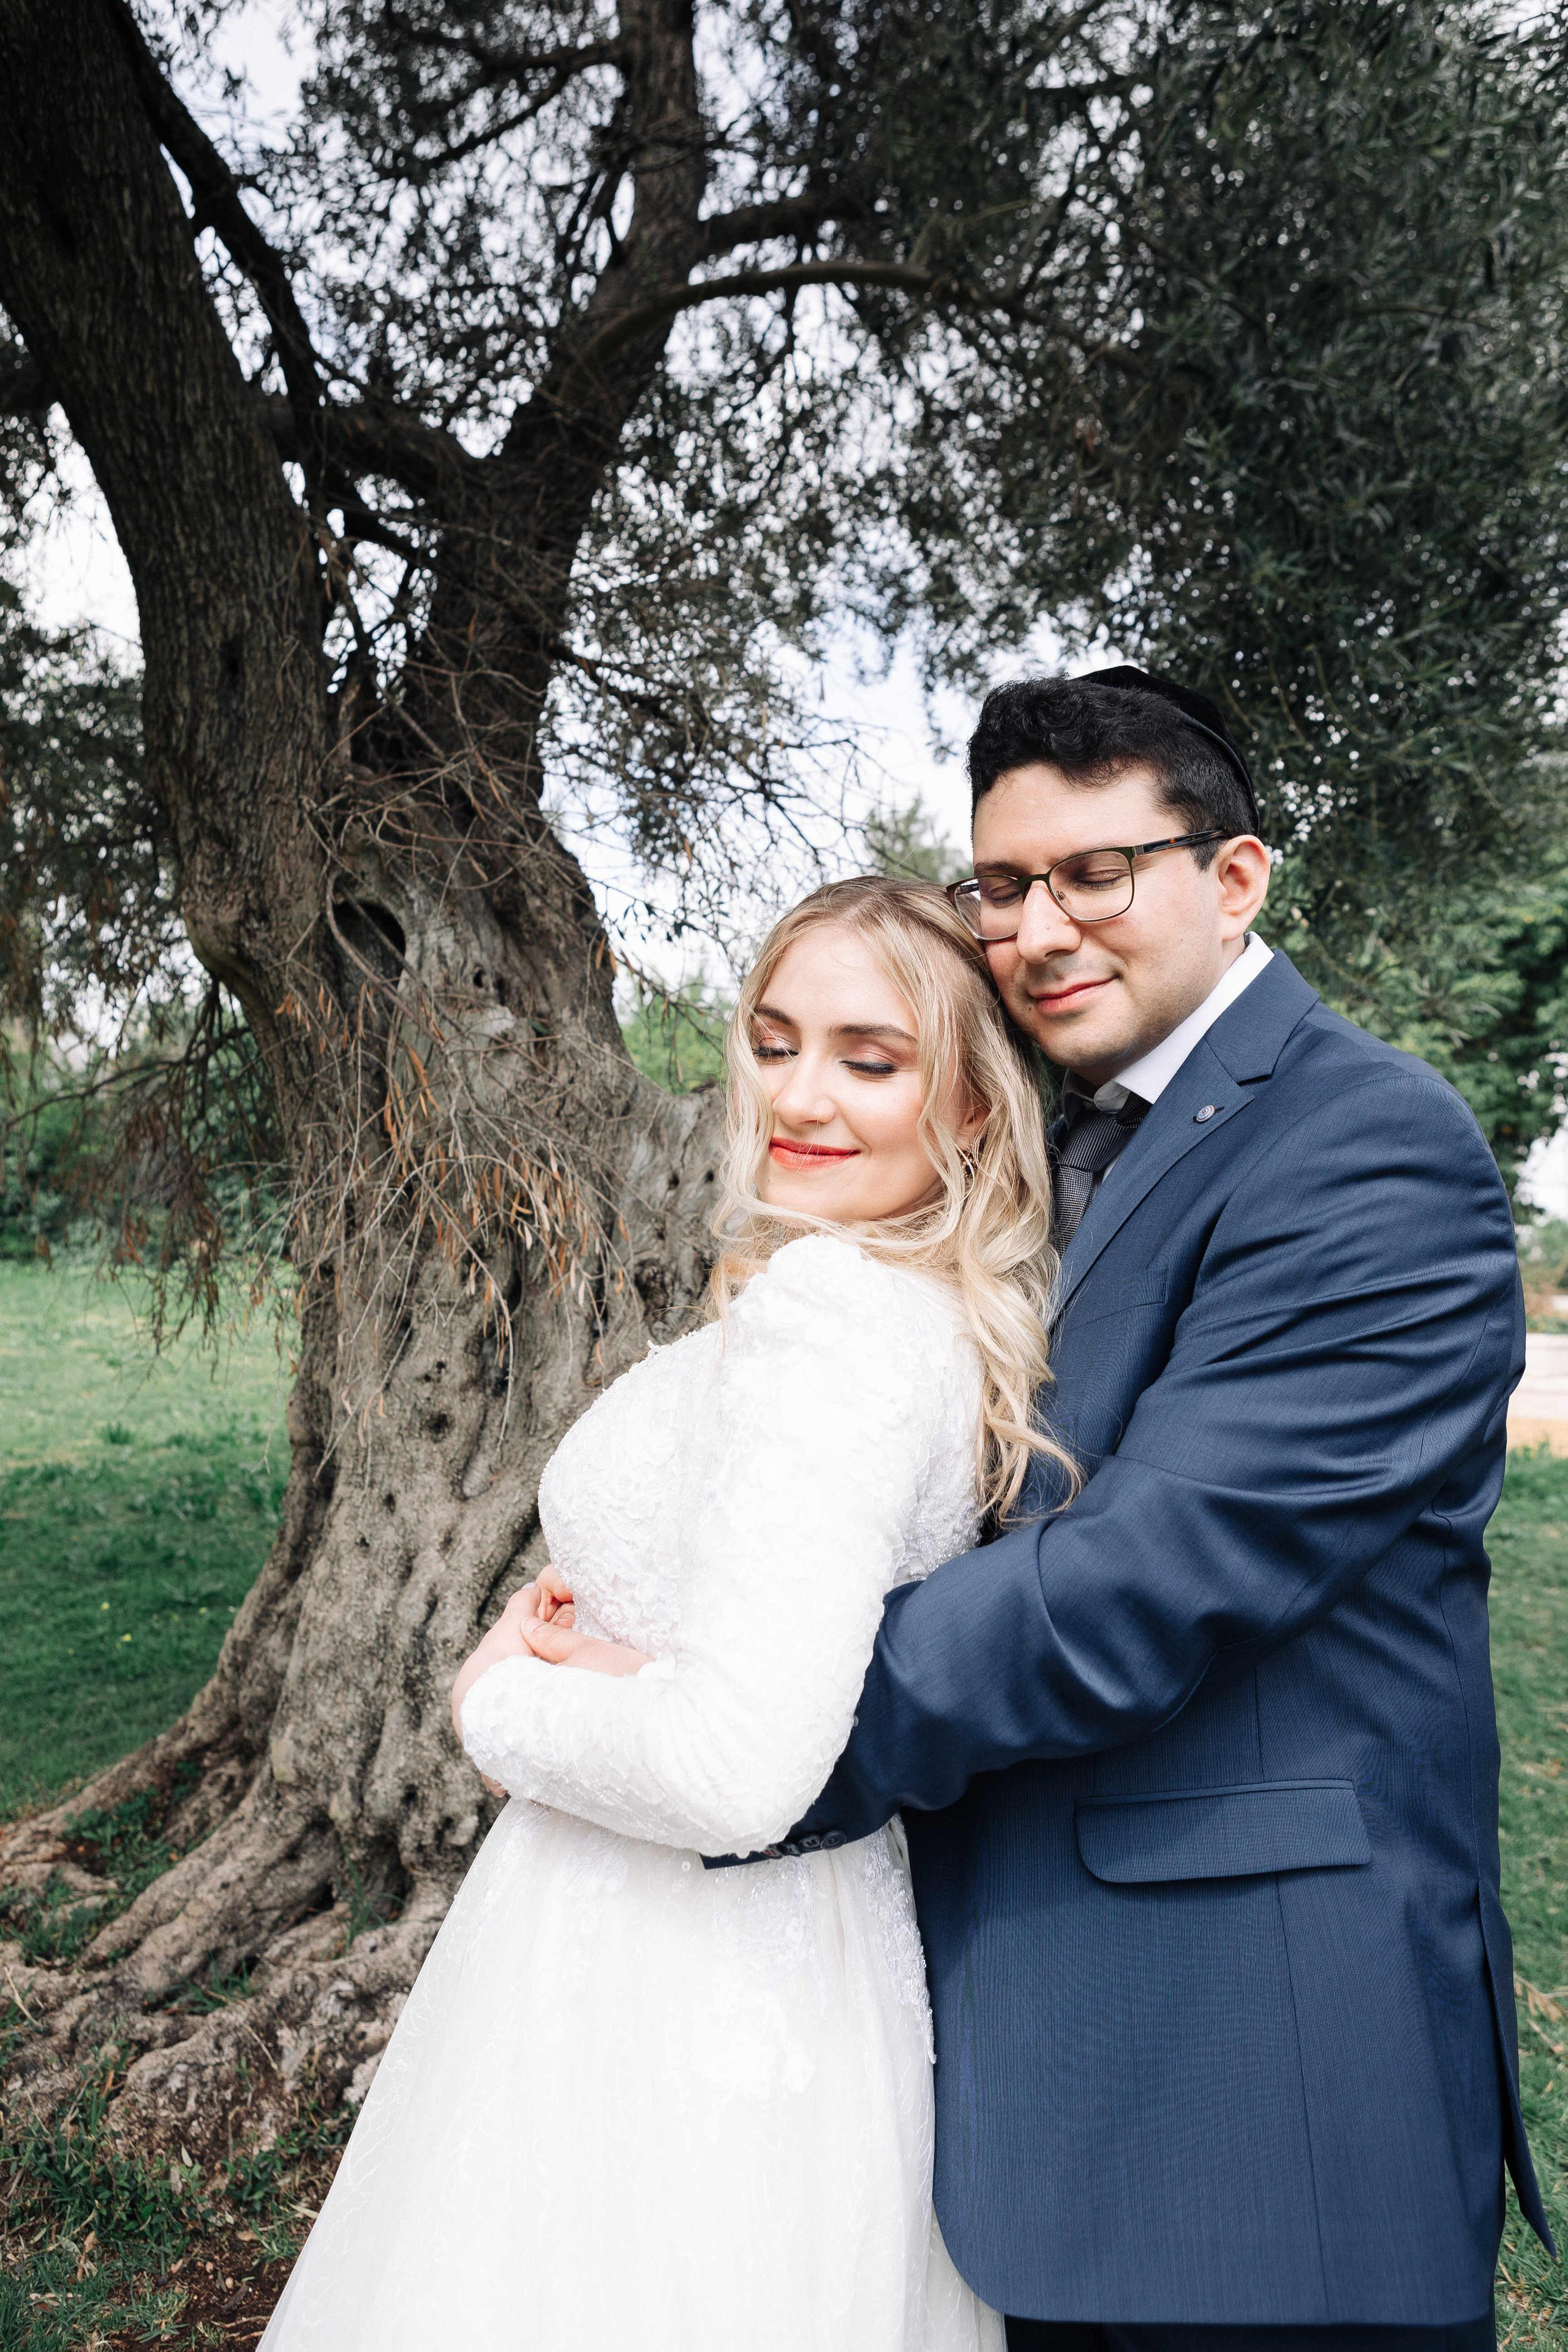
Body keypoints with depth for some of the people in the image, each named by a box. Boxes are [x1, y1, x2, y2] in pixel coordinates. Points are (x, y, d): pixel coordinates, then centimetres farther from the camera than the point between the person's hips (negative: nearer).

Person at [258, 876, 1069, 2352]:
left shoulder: (830, 1303, -25)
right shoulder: (949, 1321, 4)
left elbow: (738, 1768, -32)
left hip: (661, 2014, -9)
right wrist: (605, 1656, -1)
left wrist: (504, 1705, -14)